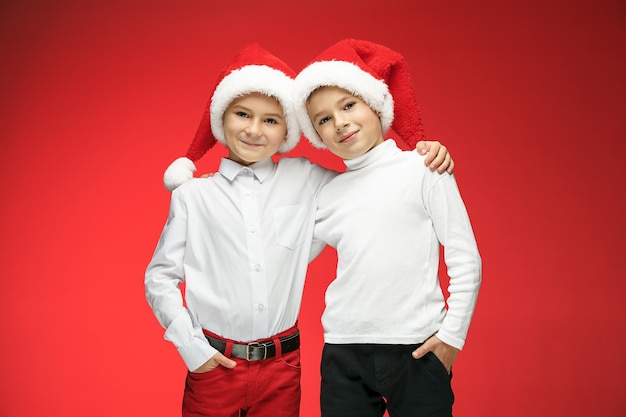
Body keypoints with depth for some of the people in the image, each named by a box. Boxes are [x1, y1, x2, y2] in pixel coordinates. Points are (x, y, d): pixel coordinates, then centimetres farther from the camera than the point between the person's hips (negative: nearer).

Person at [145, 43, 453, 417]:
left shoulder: (306, 181, 2)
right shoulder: (192, 194, 0)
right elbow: (160, 277, 3)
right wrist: (191, 346, -4)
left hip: (281, 368, 1)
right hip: (214, 365, -1)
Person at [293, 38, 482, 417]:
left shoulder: (424, 169, -3)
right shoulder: (329, 193, 8)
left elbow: (466, 261, -2)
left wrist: (452, 333, -6)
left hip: (417, 350, -3)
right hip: (343, 354, 4)